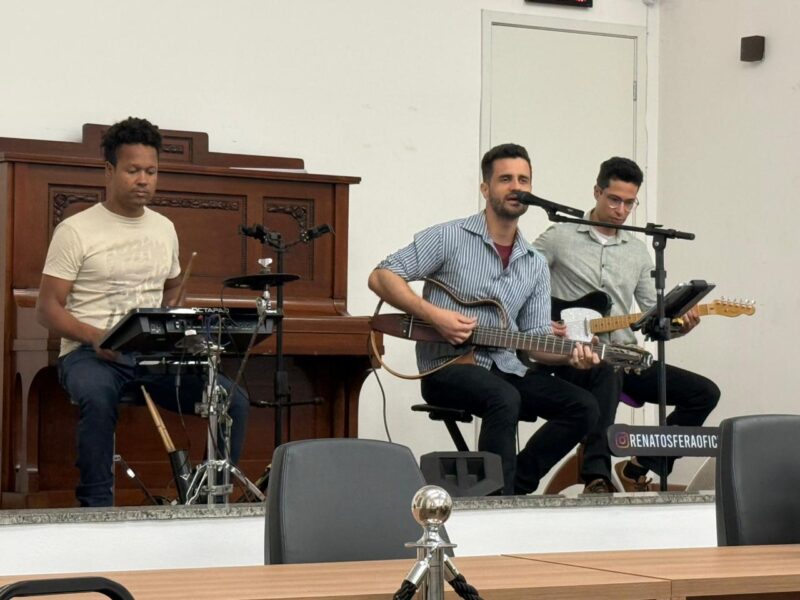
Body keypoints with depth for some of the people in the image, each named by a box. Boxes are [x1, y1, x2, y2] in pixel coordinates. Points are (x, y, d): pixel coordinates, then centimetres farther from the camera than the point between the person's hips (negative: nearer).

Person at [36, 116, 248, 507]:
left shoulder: (164, 229, 15)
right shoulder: (76, 231, -2)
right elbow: (48, 309, -4)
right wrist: (95, 336, -24)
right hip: (90, 354, -5)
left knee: (232, 400, -17)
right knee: (98, 398, -40)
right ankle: (96, 505, -27)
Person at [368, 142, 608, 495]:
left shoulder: (535, 265, 12)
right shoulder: (449, 238, -4)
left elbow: (535, 338, 11)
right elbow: (381, 277, -7)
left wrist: (571, 355, -11)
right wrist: (435, 315, -18)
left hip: (505, 369, 6)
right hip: (447, 367, -6)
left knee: (583, 407, -12)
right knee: (505, 399, -36)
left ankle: (514, 487, -4)